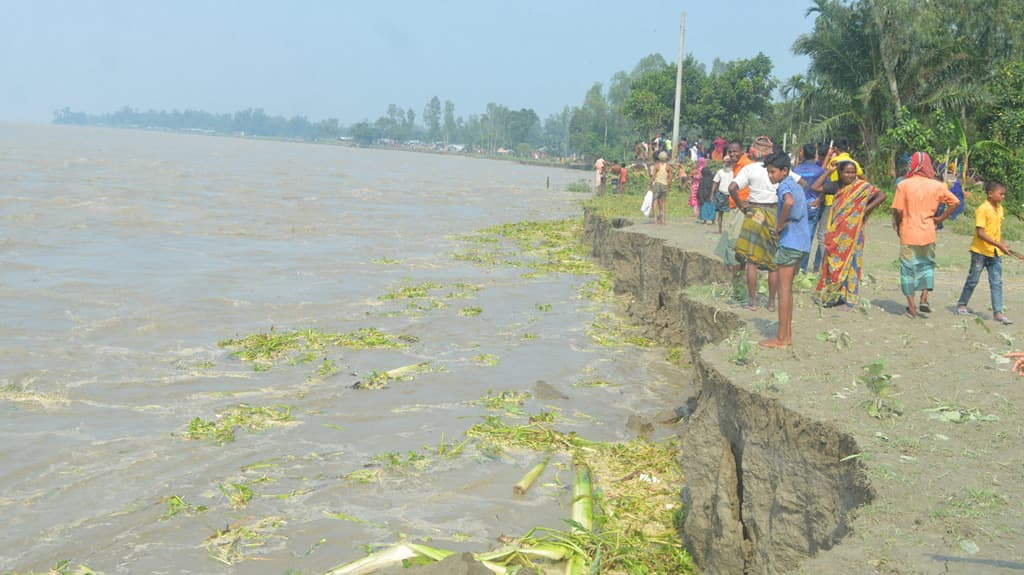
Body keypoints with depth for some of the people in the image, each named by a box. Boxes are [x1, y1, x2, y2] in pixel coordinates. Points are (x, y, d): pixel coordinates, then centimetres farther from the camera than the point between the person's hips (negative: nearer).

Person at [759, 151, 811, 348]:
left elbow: (789, 202, -34)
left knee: (784, 289, -5)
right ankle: (787, 334, 18)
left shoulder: (784, 186, -11)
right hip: (802, 243, 9)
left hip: (790, 243, -9)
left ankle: (781, 339, -2)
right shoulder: (797, 186, 17)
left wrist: (779, 225, -21)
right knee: (788, 288, 15)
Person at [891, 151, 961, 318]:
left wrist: (897, 227, 4)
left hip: (908, 234, -2)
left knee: (908, 268, 8)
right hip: (928, 233, 3)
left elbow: (898, 211, -12)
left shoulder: (904, 185, -10)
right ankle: (924, 299, 10)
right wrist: (940, 218, 8)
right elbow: (955, 202, 4)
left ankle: (911, 307, 11)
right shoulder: (936, 186, 0)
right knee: (927, 265, 21)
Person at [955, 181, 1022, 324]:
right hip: (980, 251, -6)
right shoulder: (982, 209, -17)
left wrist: (1003, 245, 8)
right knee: (973, 280, 7)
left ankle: (998, 312, 1)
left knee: (997, 283, 1)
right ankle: (961, 305, 24)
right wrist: (999, 245, -24)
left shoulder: (1000, 209, 7)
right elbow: (980, 233, -22)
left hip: (995, 253, 6)